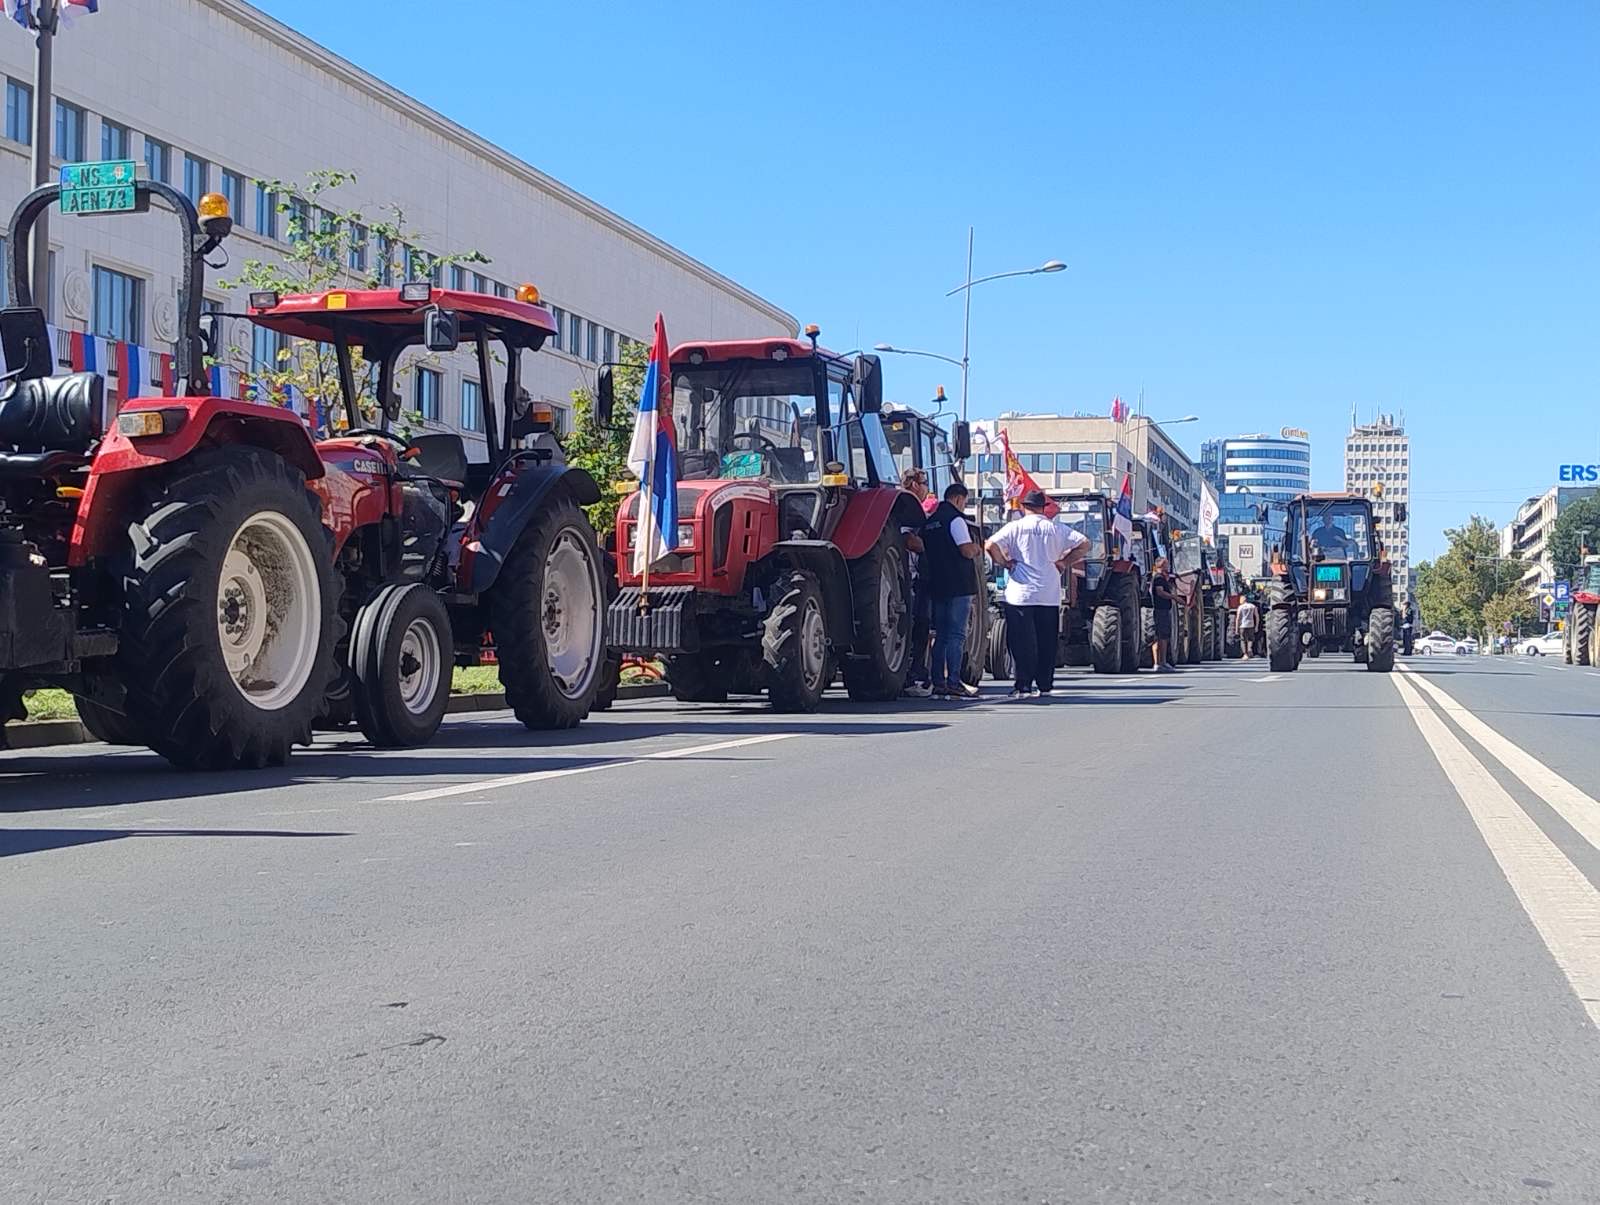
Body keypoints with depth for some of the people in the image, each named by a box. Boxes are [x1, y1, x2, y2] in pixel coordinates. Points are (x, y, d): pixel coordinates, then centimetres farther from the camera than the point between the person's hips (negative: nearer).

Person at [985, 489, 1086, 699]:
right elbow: (1083, 543, 6)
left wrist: (1004, 563, 1)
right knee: (1047, 642, 9)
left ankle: (1023, 686, -4)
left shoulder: (1015, 527, 0)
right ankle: (1044, 685, 11)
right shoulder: (1056, 528, 8)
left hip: (1020, 594, -2)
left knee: (1022, 642, 0)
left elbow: (991, 545, -12)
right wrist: (1064, 562, 9)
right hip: (1050, 595, 2)